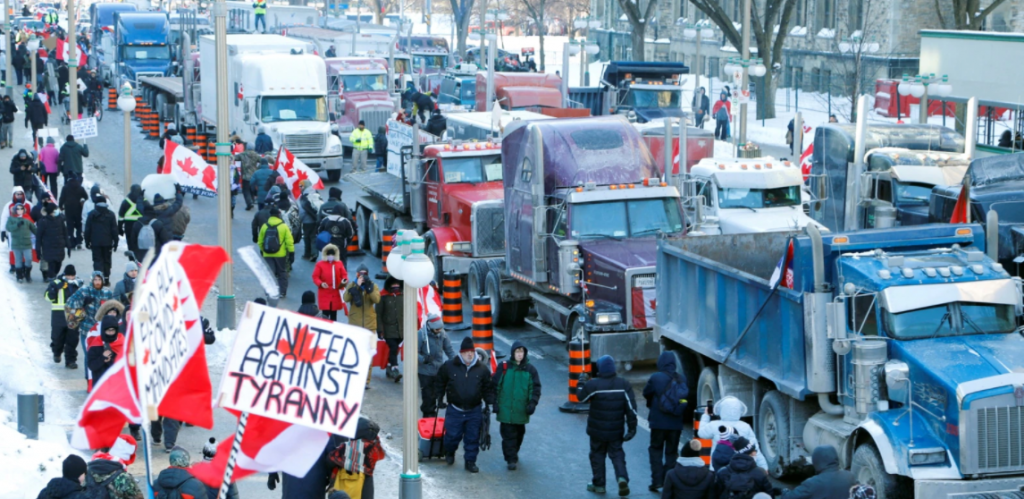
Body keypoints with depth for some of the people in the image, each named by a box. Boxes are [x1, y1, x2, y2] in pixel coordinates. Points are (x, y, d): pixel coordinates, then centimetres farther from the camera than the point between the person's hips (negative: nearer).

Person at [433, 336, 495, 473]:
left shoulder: (482, 369, 0)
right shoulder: (449, 367, -4)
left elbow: (488, 389, 10)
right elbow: (439, 383, 11)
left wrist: (489, 405, 5)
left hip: (475, 411, 1)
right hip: (455, 410, -1)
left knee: (473, 438, 5)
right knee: (452, 435, 3)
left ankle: (470, 461, 18)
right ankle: (449, 453, 34)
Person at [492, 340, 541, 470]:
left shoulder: (530, 369, 2)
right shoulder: (504, 367, -1)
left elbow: (536, 388, 5)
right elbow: (495, 386, 2)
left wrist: (532, 403, -7)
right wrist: (495, 403, -2)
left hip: (521, 410, 2)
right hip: (505, 409, -2)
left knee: (519, 434, 15)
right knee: (508, 435, -7)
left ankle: (513, 454, 33)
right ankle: (511, 459, -4)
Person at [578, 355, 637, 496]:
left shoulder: (593, 385, -15)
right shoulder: (623, 385, -4)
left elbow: (581, 398, 2)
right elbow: (631, 407, -5)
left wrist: (580, 385, 21)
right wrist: (632, 427, 0)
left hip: (597, 430, -2)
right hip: (616, 431, 3)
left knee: (597, 455, 12)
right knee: (617, 454, 10)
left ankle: (599, 484, 15)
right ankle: (622, 478, -14)